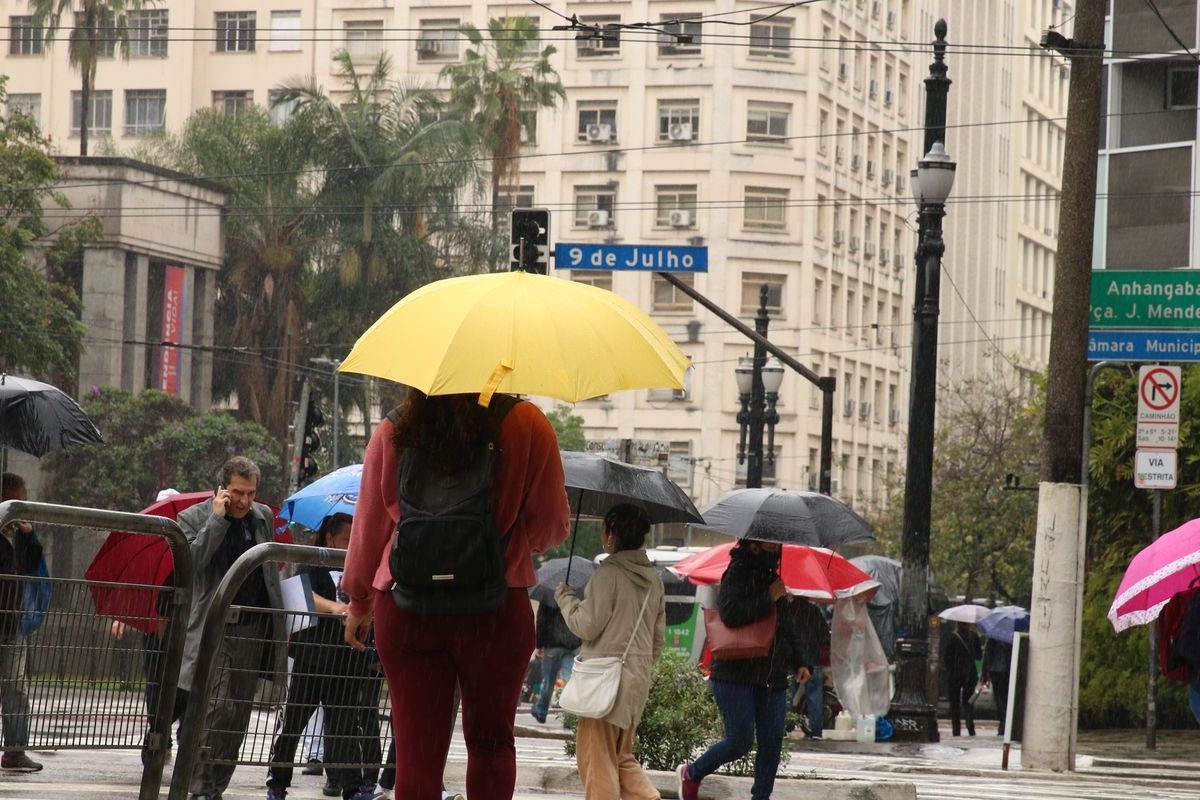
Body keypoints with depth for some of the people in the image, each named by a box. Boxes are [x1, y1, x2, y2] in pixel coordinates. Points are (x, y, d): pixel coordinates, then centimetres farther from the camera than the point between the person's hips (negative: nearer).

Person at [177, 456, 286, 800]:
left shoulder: (264, 517, 11)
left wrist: (278, 624, 17)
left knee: (237, 715, 7)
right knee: (213, 709, -14)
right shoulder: (194, 518, -2)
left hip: (252, 630, 5)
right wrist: (218, 518, -18)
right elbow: (191, 562, -20)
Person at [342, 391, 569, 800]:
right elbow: (550, 526, -2)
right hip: (496, 611, -1)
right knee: (490, 742, 13)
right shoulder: (527, 426, -6)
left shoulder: (392, 433, 1)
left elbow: (369, 525, 9)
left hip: (404, 610, 1)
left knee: (416, 750, 4)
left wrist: (359, 601, 22)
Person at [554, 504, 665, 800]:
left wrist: (565, 597, 3)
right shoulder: (653, 579, 11)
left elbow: (587, 626, -12)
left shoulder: (608, 575, -14)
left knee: (597, 755, -1)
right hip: (639, 678, 8)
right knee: (622, 755, 17)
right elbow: (658, 634, 15)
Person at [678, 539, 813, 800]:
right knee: (740, 741, -8)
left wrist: (801, 661, 12)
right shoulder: (737, 576, -6)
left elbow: (789, 628, 25)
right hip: (736, 677, -7)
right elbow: (731, 613, -24)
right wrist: (769, 599, -17)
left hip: (773, 678, 7)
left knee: (772, 744, -1)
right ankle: (692, 773, 15)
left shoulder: (773, 579, 17)